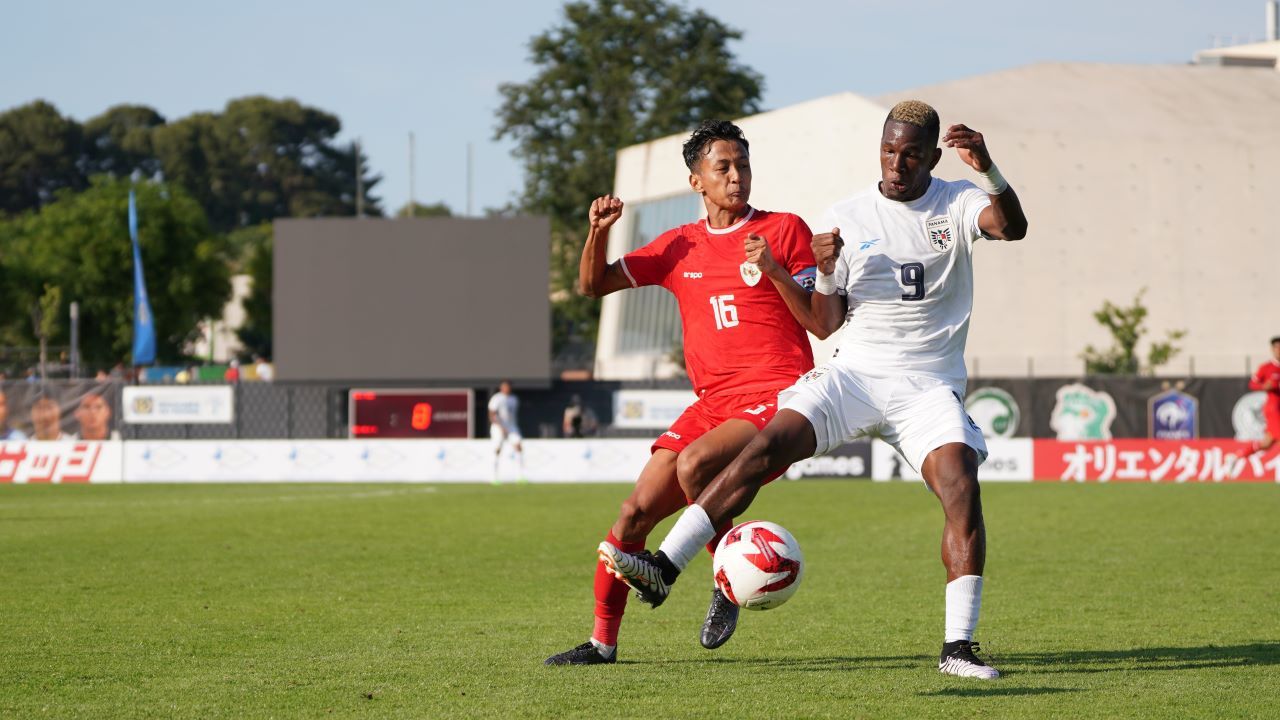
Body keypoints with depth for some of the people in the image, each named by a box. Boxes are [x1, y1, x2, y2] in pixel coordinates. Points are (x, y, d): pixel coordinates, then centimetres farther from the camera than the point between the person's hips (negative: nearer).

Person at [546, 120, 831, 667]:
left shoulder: (784, 231, 2)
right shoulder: (681, 246, 14)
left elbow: (823, 325, -3)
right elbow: (594, 285, 17)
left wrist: (773, 270, -16)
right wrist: (598, 232, -2)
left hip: (777, 397, -5)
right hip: (711, 404, 5)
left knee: (694, 464, -32)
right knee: (635, 512, -2)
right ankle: (602, 640, 12)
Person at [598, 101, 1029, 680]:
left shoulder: (957, 204, 2)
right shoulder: (846, 218, 6)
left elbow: (1012, 227, -21)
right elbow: (826, 322, 7)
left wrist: (988, 170, -38)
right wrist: (826, 272, -14)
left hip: (929, 387, -1)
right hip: (854, 372, 1)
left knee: (962, 489, -23)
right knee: (764, 447, -19)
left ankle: (958, 646, -17)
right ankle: (663, 570, -23)